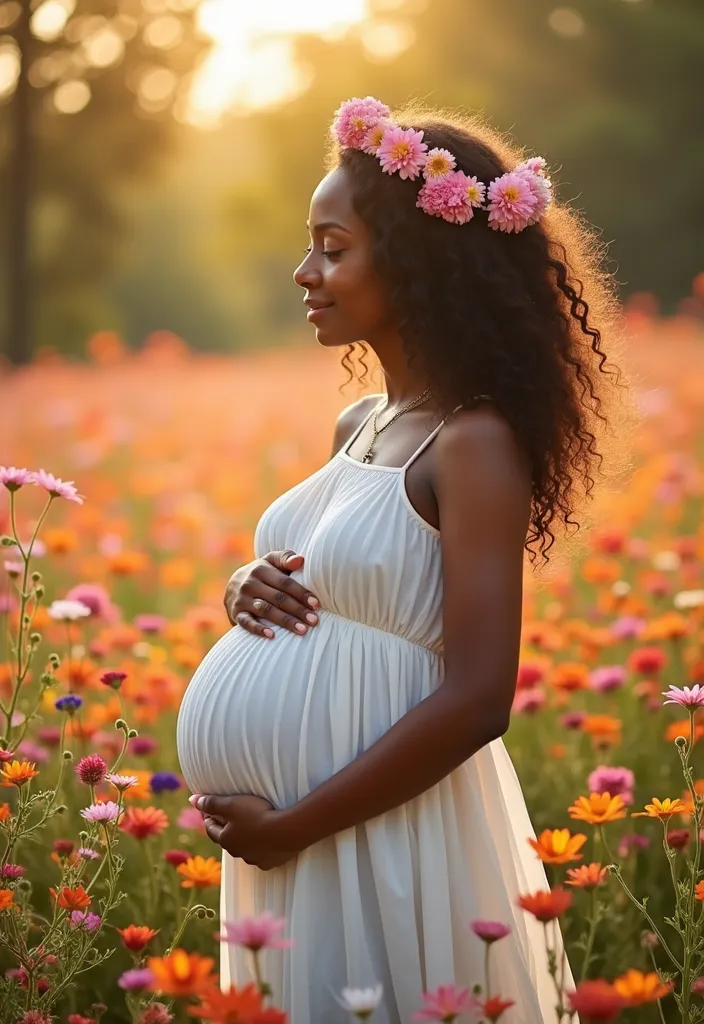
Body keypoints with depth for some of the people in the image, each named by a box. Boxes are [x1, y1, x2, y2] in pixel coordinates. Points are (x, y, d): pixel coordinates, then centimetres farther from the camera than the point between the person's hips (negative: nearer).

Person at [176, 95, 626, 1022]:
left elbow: (476, 702, -22)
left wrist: (291, 826, -17)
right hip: (284, 829, 8)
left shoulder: (475, 445, -16)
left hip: (386, 838, -8)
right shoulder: (360, 427, 8)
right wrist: (249, 590, -2)